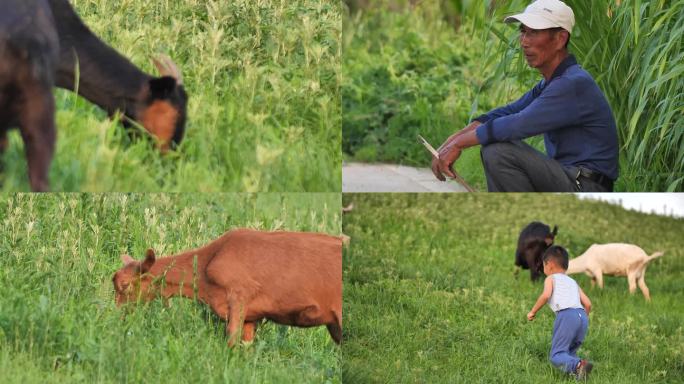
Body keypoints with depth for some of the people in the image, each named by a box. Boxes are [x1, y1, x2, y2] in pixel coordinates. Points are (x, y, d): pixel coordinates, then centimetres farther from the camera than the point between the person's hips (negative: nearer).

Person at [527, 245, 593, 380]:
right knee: (569, 352, 18)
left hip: (566, 314, -6)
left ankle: (578, 365, -37)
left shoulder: (551, 279, 16)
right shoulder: (573, 282, 32)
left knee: (556, 355, -9)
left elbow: (546, 295, -6)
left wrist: (533, 311, 4)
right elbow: (587, 303, 22)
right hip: (582, 315, 6)